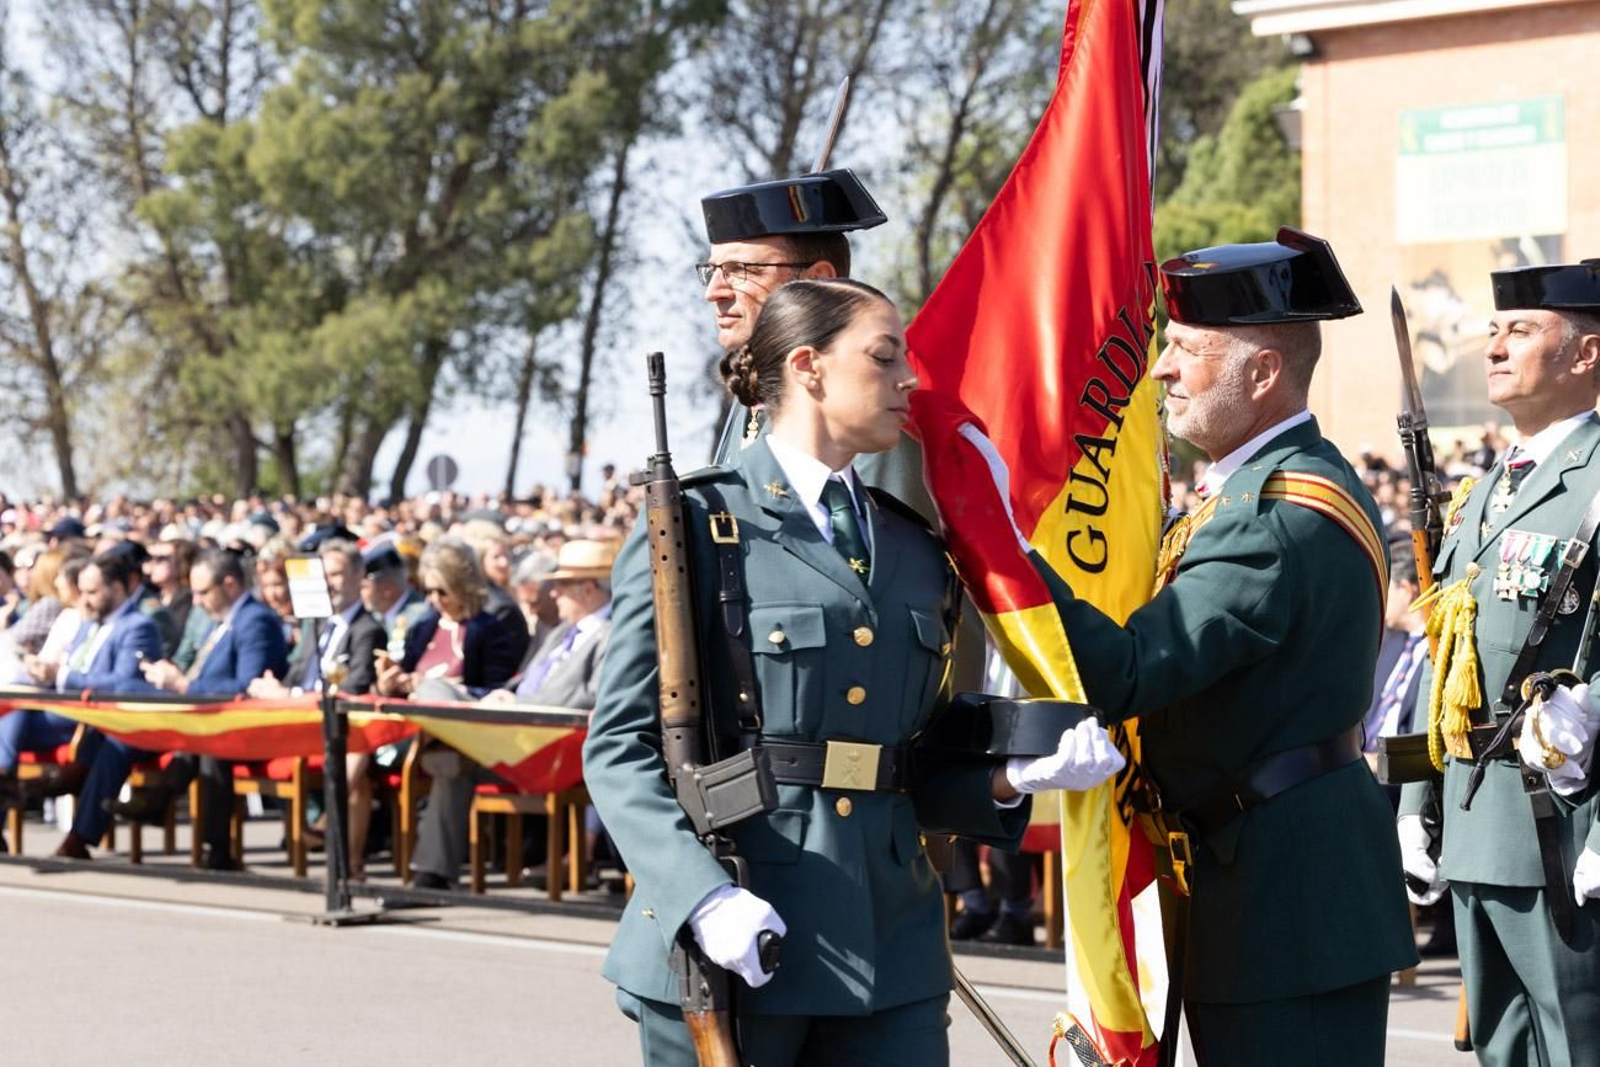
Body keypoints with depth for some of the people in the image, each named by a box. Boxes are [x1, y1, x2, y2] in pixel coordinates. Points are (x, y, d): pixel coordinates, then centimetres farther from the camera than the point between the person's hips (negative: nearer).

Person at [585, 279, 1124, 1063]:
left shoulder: (917, 550, 15)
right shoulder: (694, 526, -2)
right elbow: (621, 747, -7)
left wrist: (1012, 779, -2)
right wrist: (704, 897, -21)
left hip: (890, 942, 5)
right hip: (726, 944, -5)